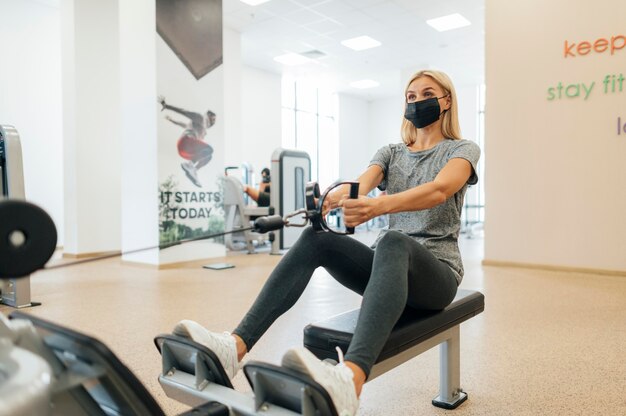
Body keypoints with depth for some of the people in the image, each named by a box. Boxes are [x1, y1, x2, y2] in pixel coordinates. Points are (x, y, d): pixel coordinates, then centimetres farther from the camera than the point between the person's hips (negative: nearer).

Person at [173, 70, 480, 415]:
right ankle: (235, 346, -37)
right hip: (388, 266, 4)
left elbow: (438, 191, -23)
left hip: (437, 272, -4)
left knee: (392, 242, -40)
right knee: (317, 238, -24)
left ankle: (349, 380, -66)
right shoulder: (391, 152, 15)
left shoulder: (463, 150, 2)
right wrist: (335, 197, -33)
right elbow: (362, 182, -9)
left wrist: (380, 205, -44)